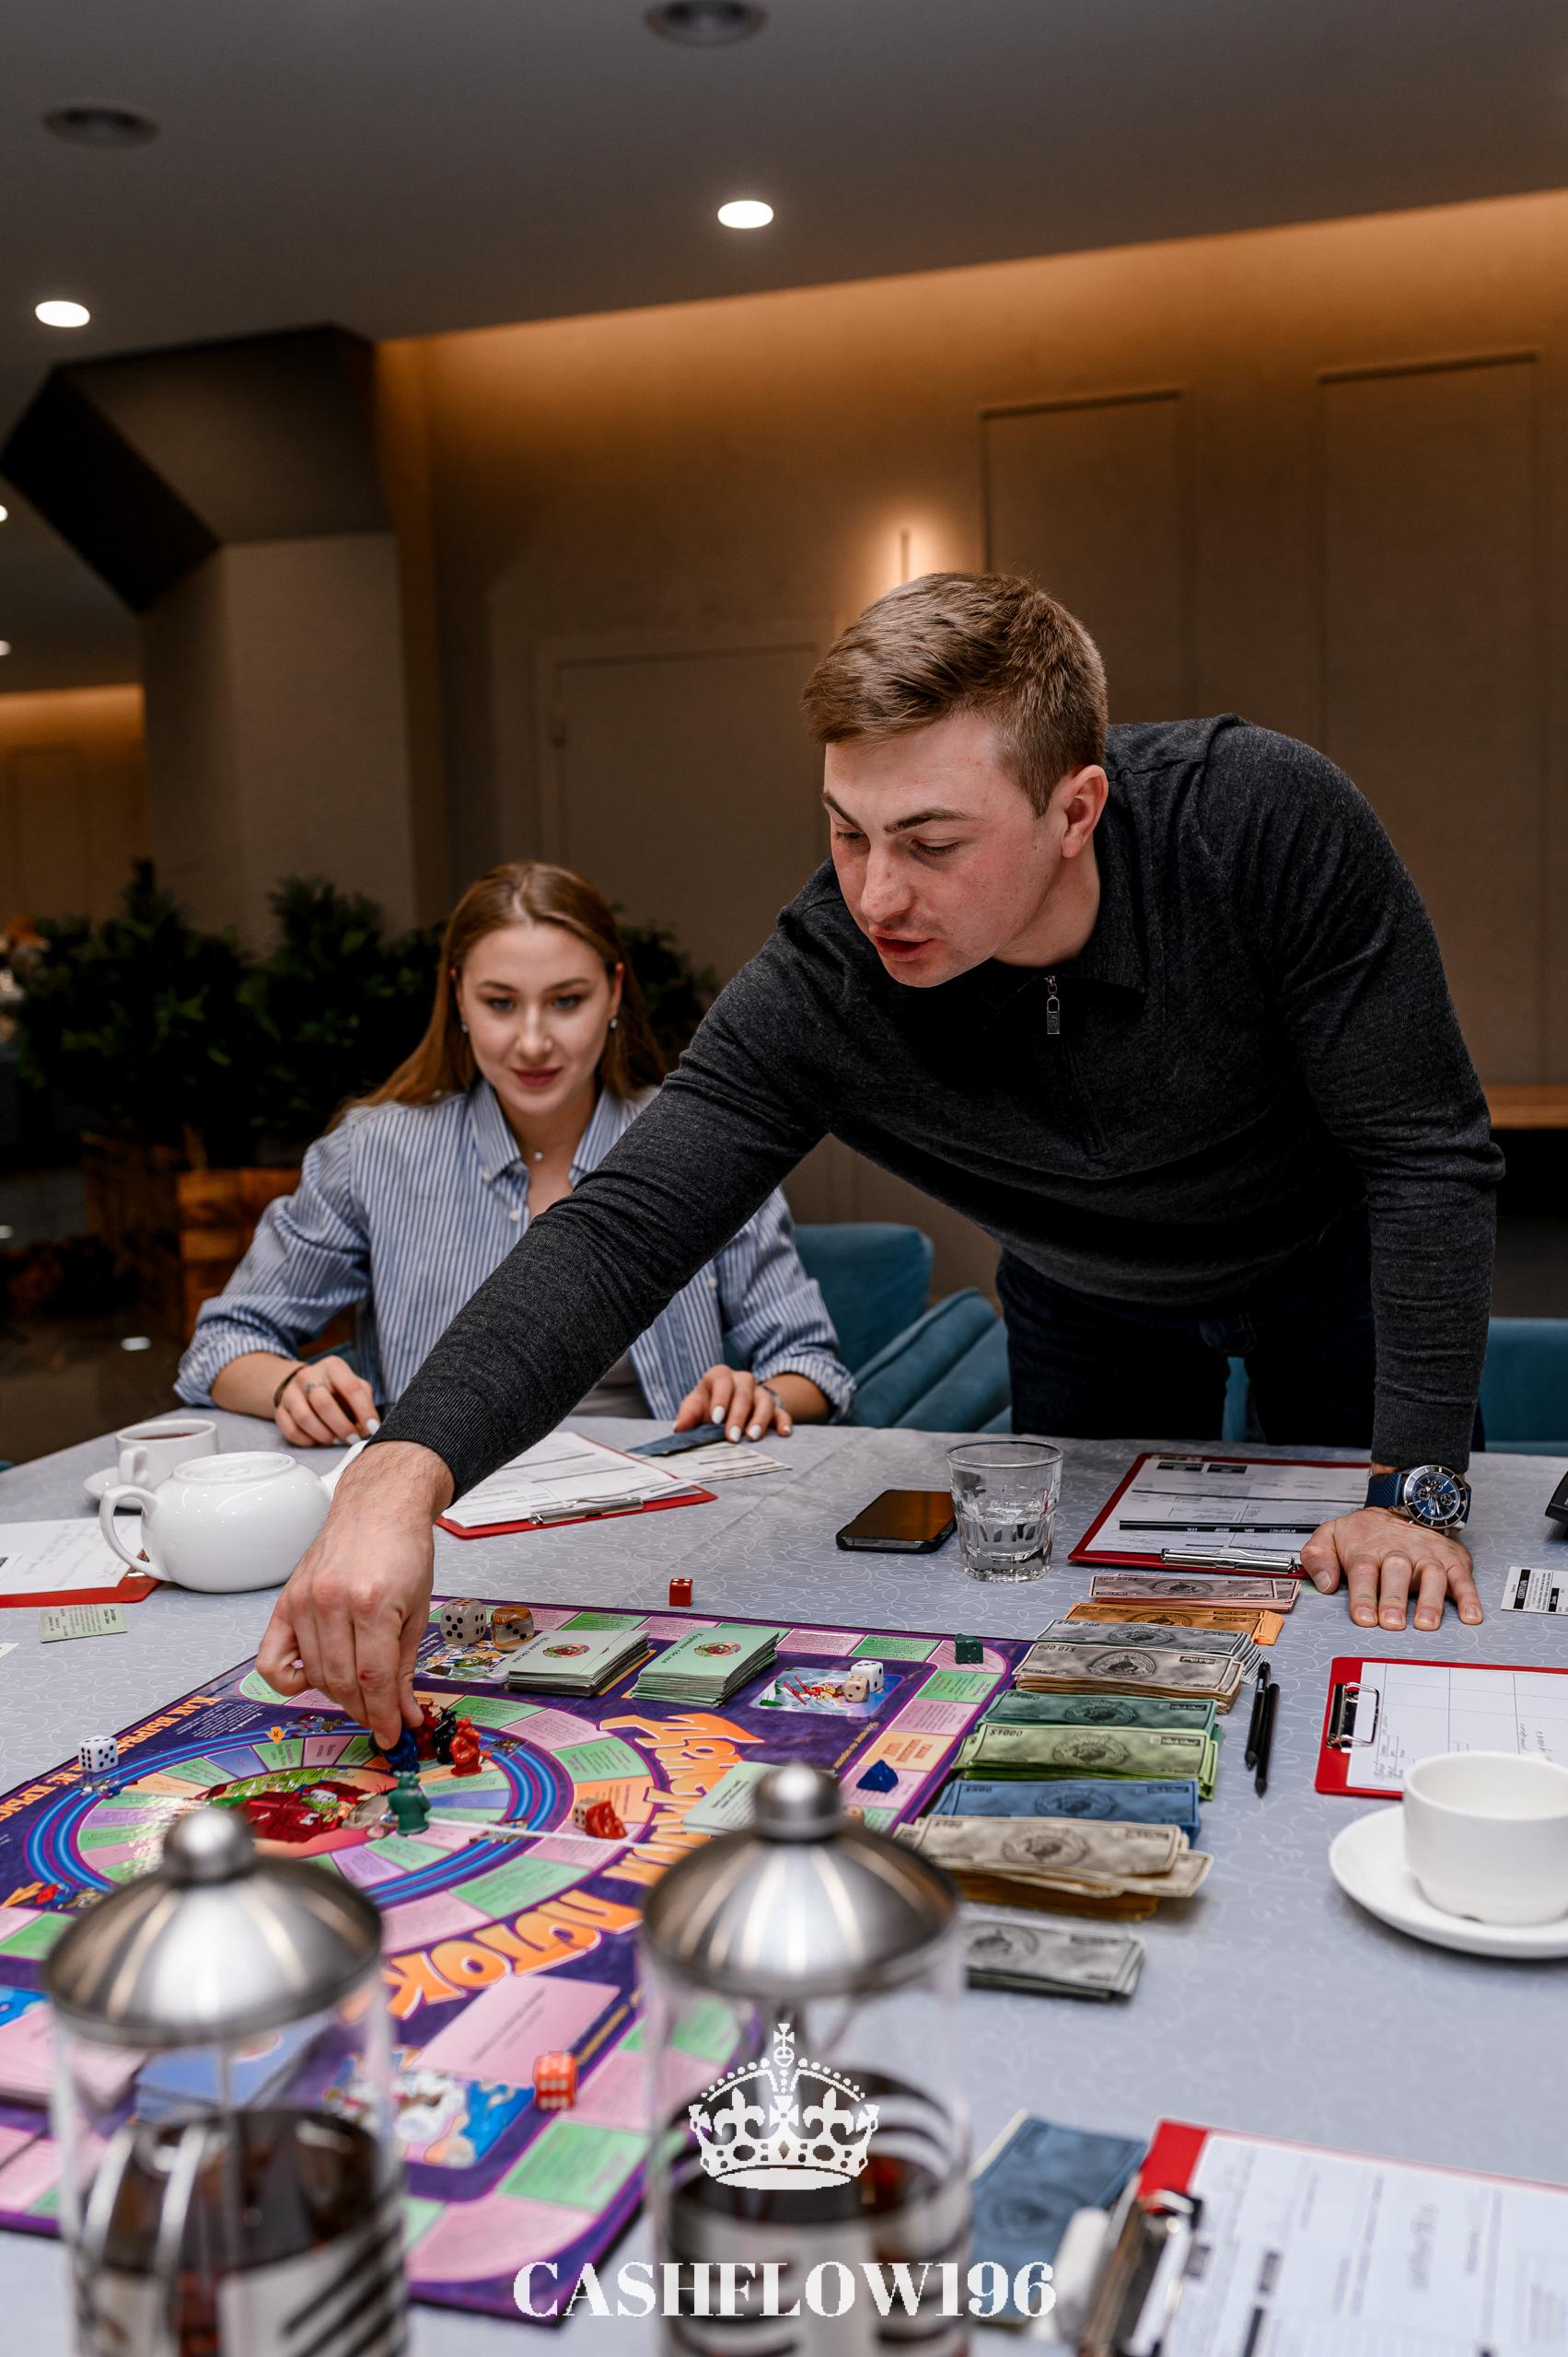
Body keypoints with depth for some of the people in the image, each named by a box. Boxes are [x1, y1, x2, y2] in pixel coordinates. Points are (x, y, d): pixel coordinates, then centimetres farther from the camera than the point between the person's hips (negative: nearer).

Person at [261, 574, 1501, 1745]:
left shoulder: (1266, 817, -39)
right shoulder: (816, 990, -34)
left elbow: (1426, 1150, -31)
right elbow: (617, 1235, -37)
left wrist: (1420, 1490, -32)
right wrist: (404, 1470, -54)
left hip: (1333, 1269, -1)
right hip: (1091, 1306, 1)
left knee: (1388, 1637, 12)